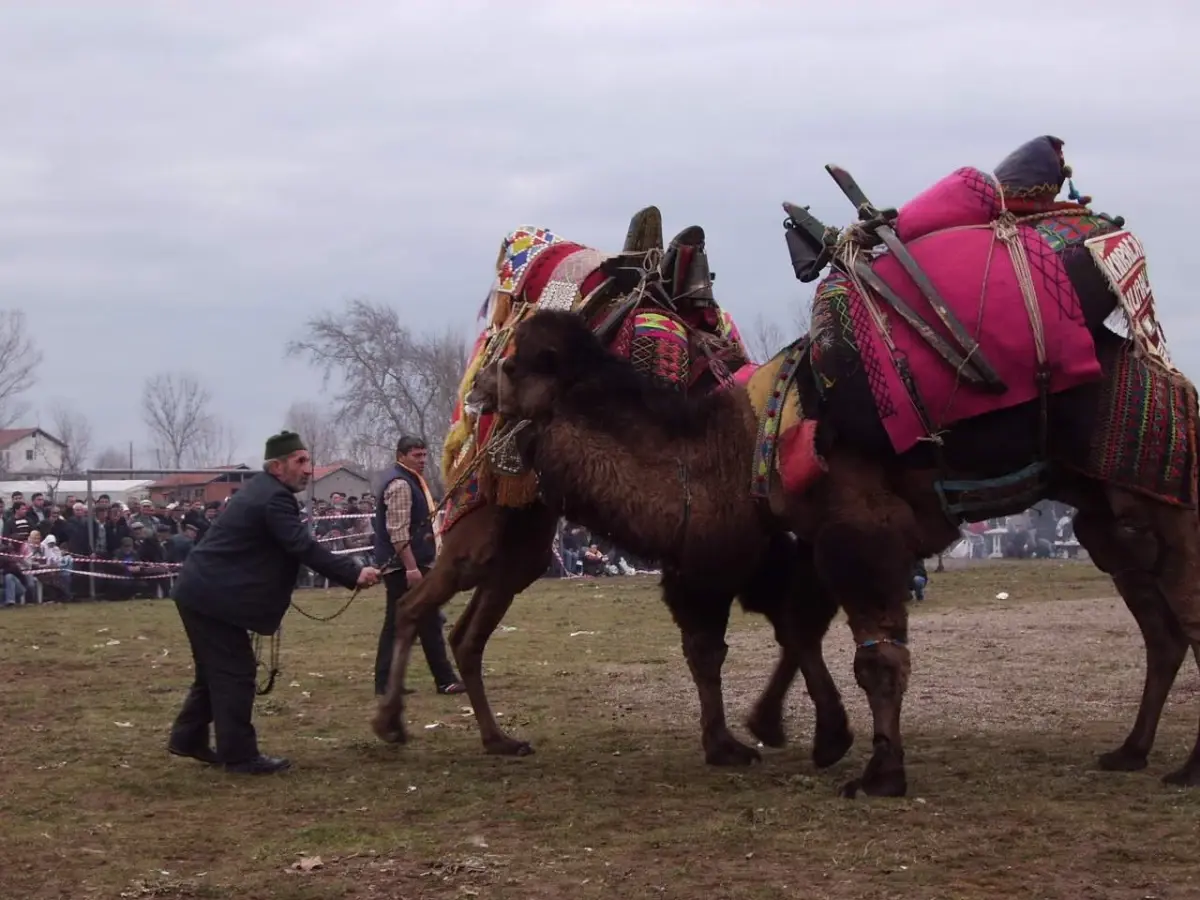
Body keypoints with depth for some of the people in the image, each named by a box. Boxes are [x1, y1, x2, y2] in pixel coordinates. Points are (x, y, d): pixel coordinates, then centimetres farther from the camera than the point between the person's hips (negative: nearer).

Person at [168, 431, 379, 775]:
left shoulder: (261, 489, 16)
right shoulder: (274, 498, -18)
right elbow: (304, 548, -25)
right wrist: (353, 574, -27)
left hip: (201, 591, 11)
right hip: (213, 597, -11)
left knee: (216, 670, 19)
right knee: (234, 673, -6)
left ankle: (188, 737, 28)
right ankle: (240, 755, -3)